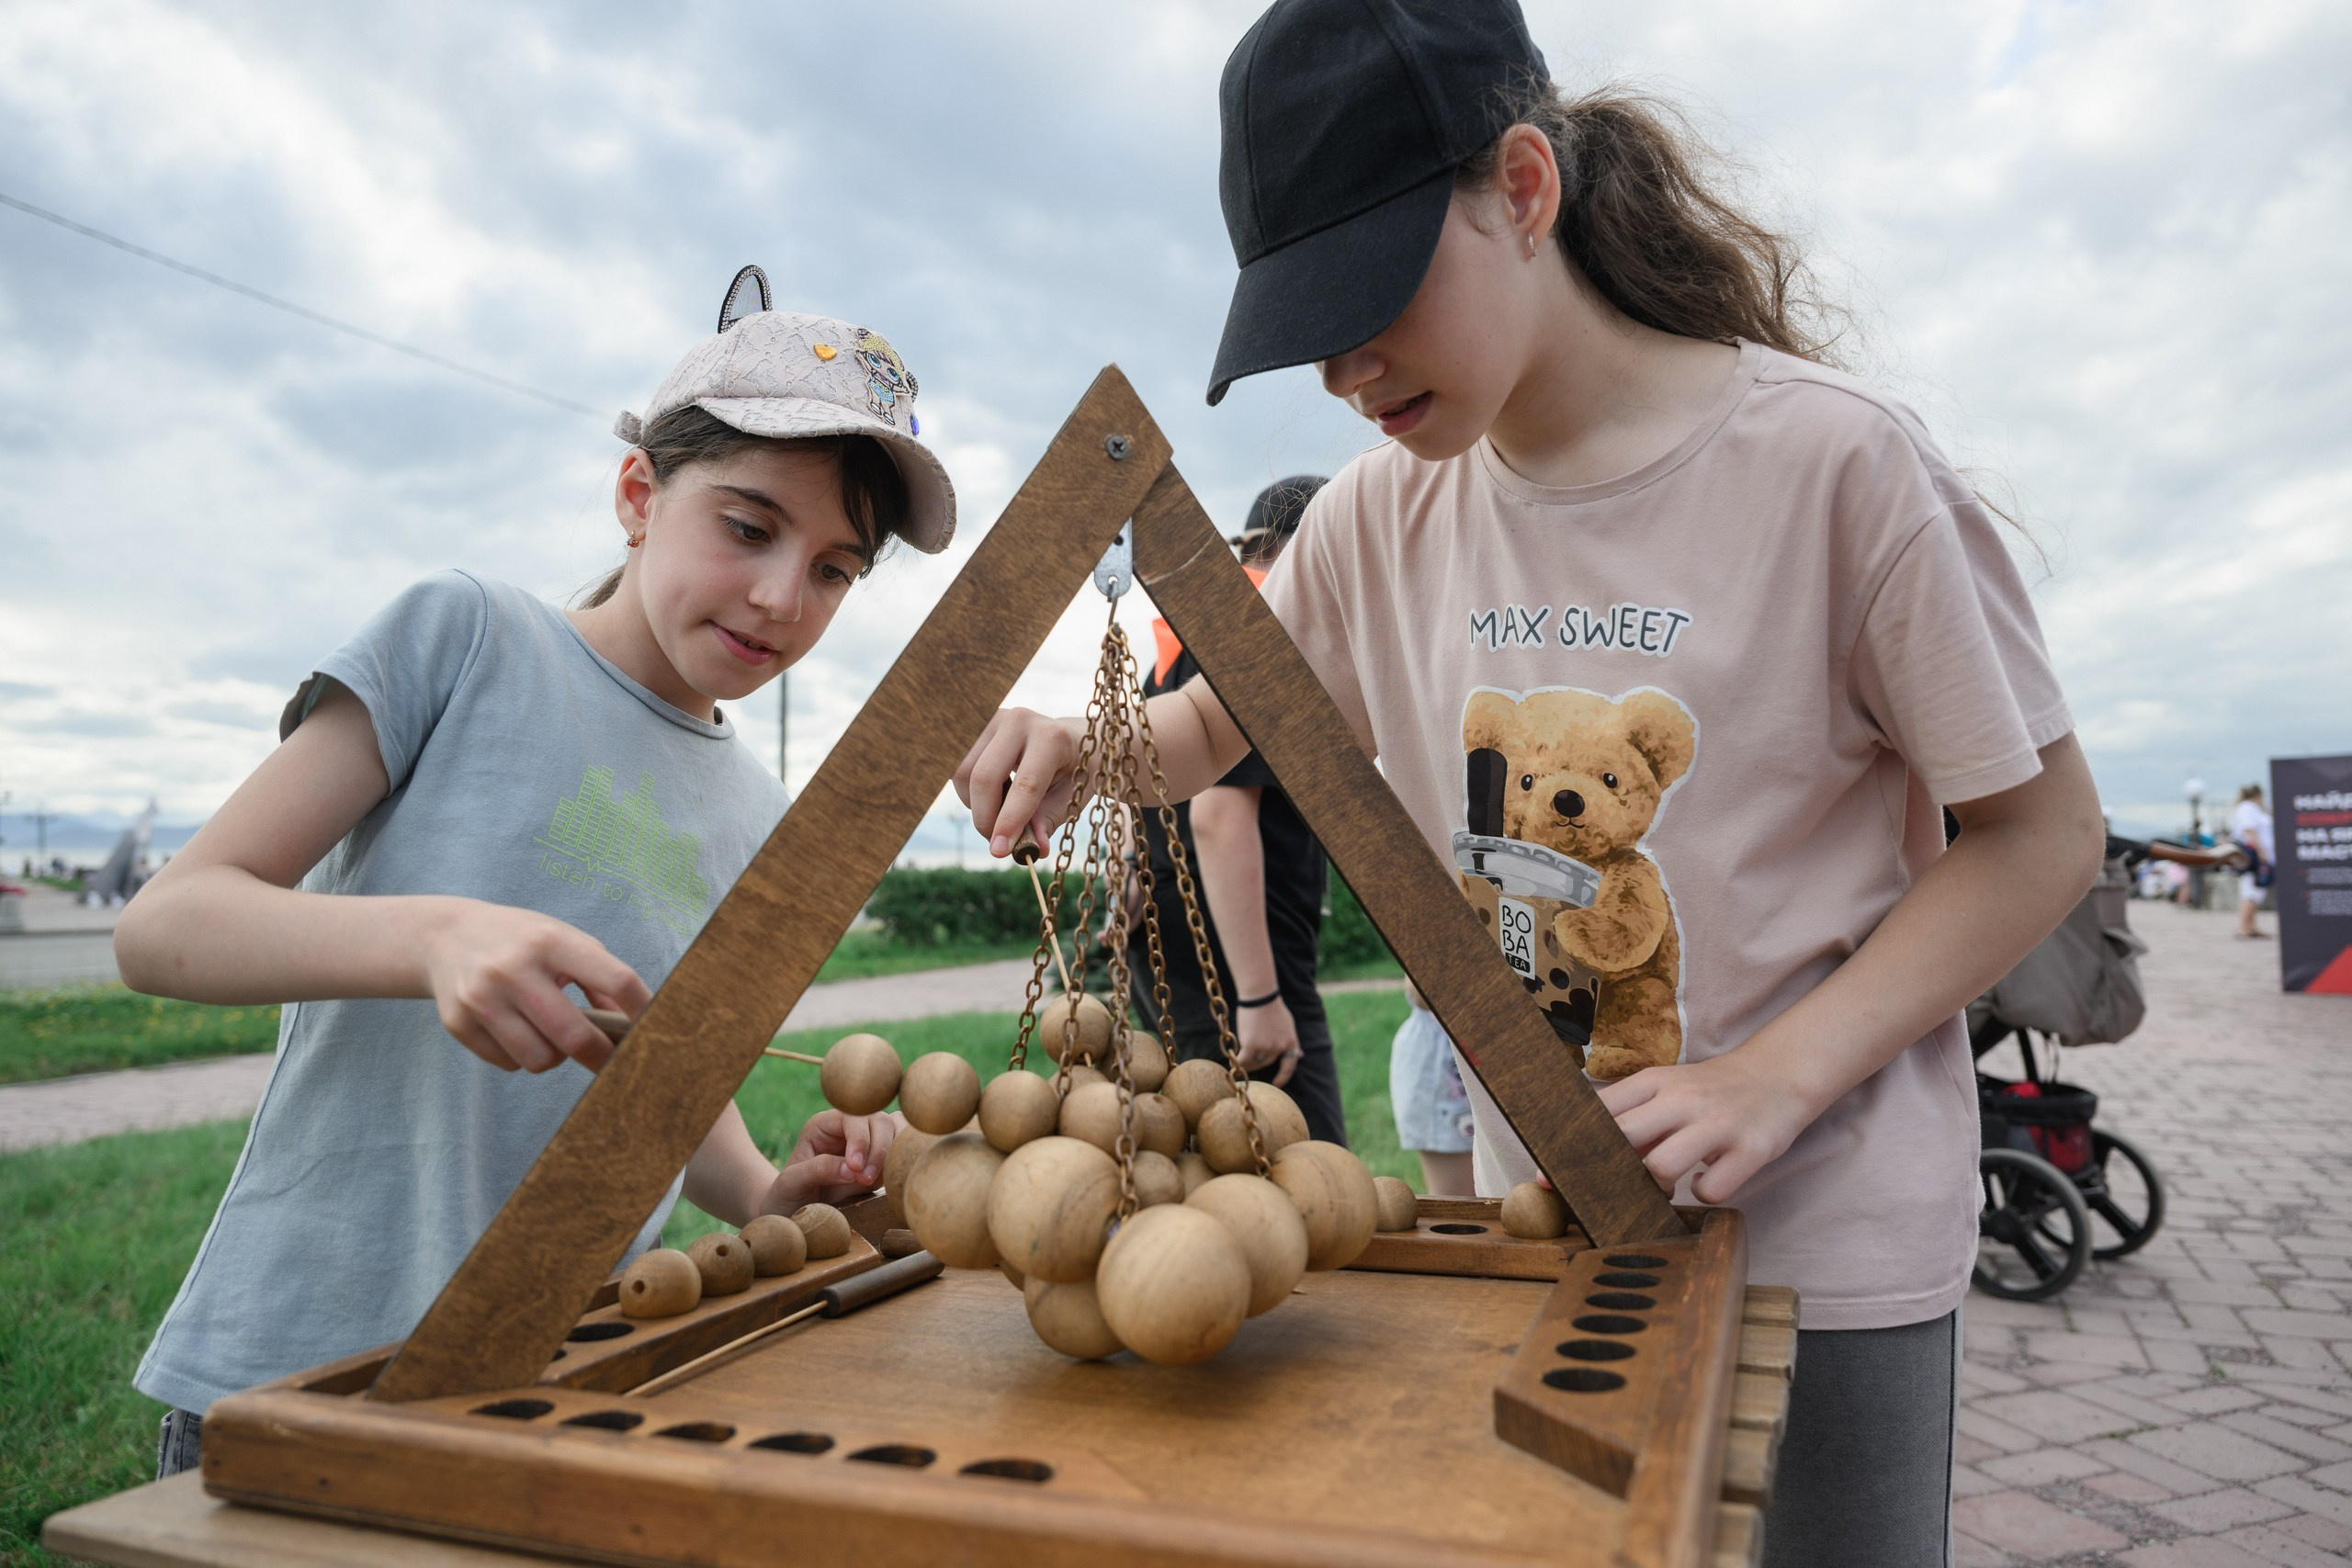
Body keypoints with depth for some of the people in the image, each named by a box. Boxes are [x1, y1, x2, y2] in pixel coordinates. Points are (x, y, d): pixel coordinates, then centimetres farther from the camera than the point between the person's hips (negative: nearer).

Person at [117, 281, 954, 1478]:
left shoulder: (760, 823, 5)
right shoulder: (465, 639, -7)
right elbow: (163, 924, -11)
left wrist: (771, 1196, -6)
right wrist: (433, 938, -29)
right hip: (295, 1373, -3)